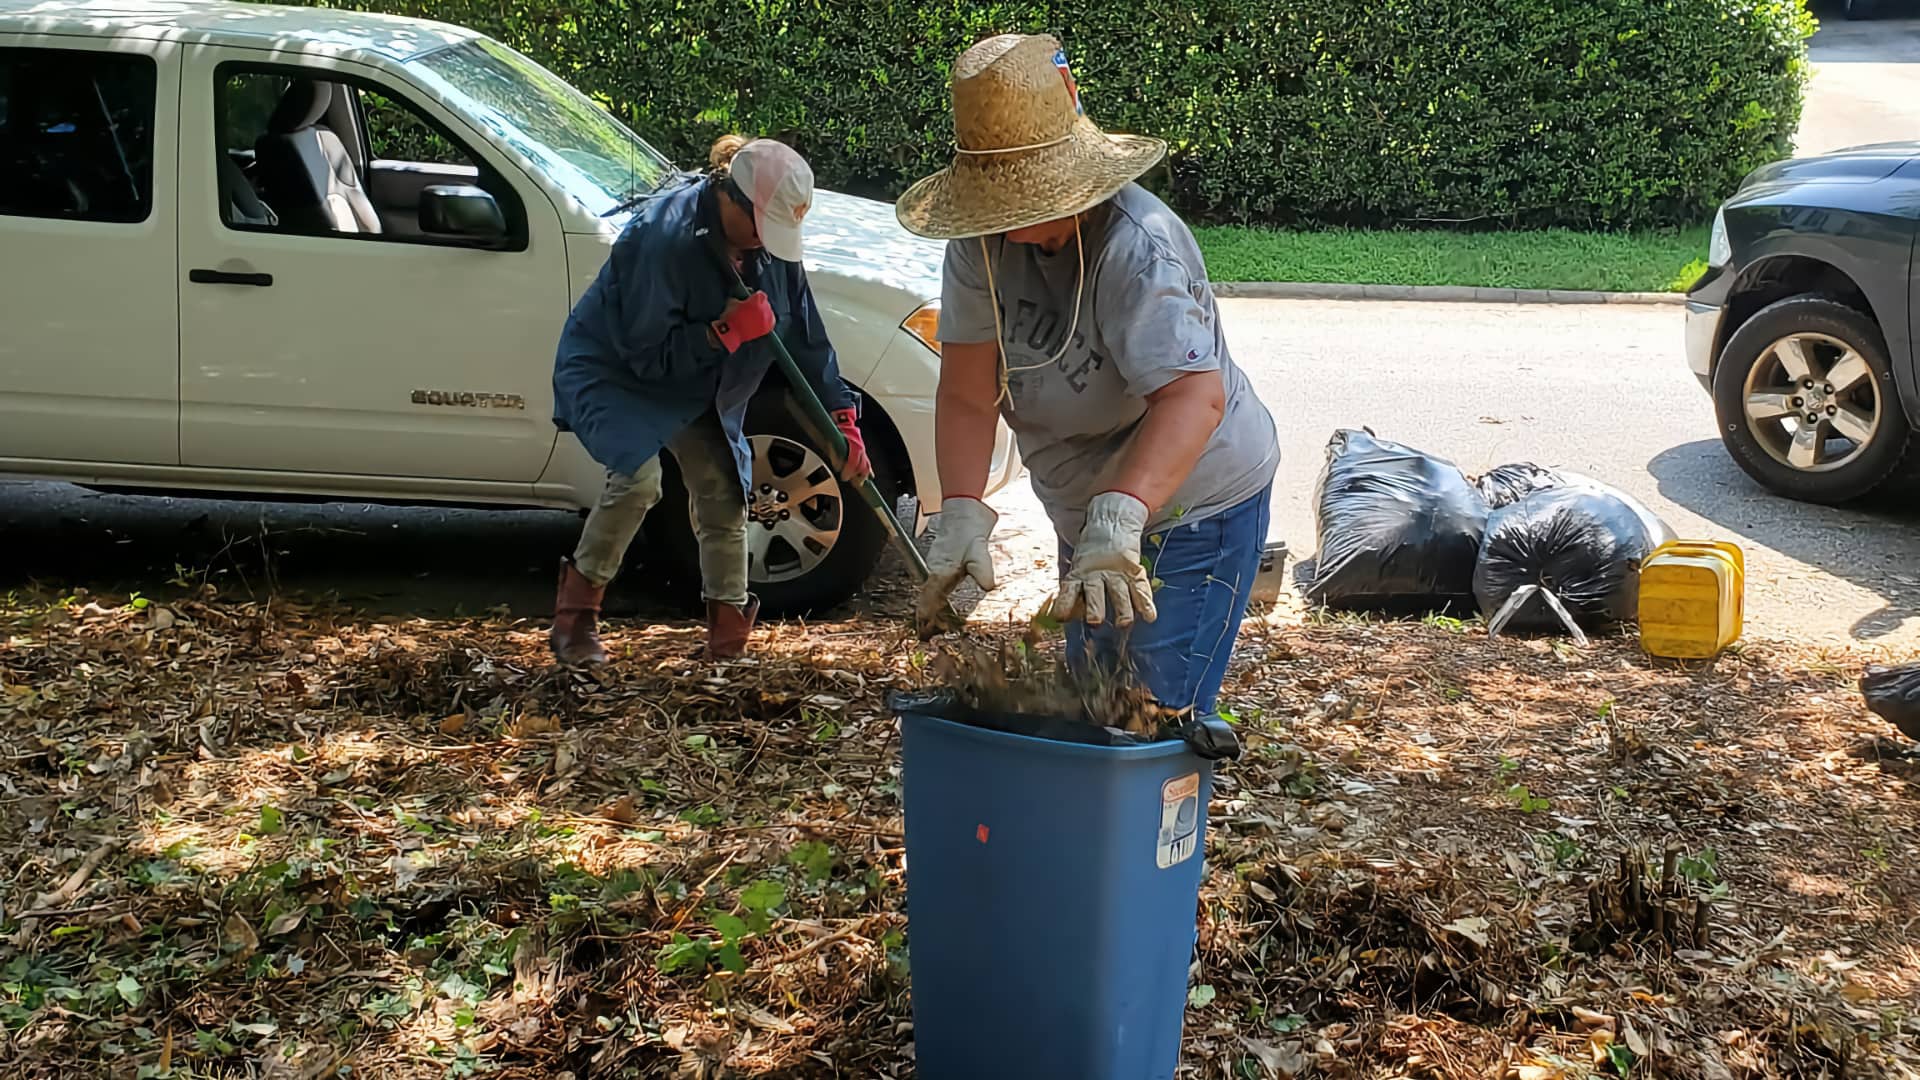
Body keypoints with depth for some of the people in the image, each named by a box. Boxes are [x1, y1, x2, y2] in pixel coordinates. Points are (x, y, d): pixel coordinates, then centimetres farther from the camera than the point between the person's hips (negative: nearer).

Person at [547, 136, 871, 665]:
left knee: (724, 497, -1)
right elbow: (649, 354, -29)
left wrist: (842, 422, -4)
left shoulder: (773, 243, -11)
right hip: (613, 373, -7)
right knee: (639, 477, -29)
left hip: (698, 387, 7)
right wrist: (727, 330, -35)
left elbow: (806, 338, -1)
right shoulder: (664, 235, -33)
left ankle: (728, 645, 12)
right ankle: (574, 619, -13)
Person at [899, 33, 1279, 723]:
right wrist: (962, 512, -30)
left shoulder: (1135, 247, -31)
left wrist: (1118, 517, -56)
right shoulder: (984, 240, -12)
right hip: (1087, 517, 7)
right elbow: (967, 395, -15)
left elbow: (1195, 395, -43)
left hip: (1194, 506, -7)